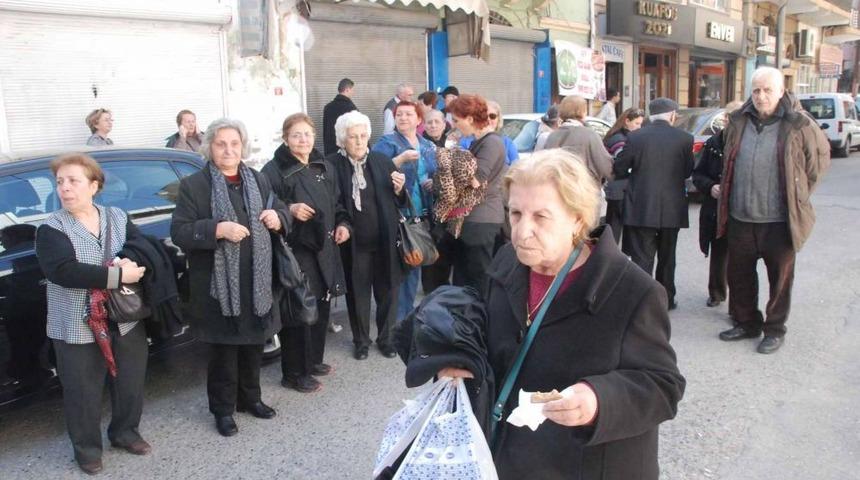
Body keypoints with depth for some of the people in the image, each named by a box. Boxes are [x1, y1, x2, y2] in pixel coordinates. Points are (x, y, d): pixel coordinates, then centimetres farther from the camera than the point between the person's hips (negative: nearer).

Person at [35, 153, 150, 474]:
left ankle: (125, 432, 40)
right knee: (83, 393, 9)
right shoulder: (51, 229, -9)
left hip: (126, 320, 4)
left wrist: (134, 262, -21)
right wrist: (118, 274, -28)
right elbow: (64, 270, -24)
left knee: (130, 384, 16)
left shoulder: (118, 218, 5)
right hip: (77, 328, -3)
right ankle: (87, 448, 30)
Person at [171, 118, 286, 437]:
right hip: (218, 284, -5)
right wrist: (218, 229, -24)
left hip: (257, 282, 5)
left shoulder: (259, 180, 11)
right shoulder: (193, 186, -6)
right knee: (223, 350, 5)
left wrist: (278, 217, -3)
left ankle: (250, 398, 35)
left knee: (254, 343, 17)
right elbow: (179, 232, -11)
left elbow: (282, 212, 21)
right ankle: (223, 409, 22)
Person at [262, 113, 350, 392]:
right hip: (295, 249, -7)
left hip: (325, 247, 7)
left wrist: (343, 224, 5)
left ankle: (313, 360, 33)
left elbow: (336, 203, 21)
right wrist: (289, 210, -28)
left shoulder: (325, 168, 13)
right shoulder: (274, 170, -9)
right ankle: (294, 373, 11)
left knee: (321, 306, 15)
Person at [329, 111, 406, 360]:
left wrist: (399, 190, -11)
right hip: (353, 242, -2)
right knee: (357, 292, 11)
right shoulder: (331, 165, -7)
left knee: (387, 290, 11)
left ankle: (385, 338, 29)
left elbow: (398, 201, 9)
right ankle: (361, 340, 29)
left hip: (385, 239, 2)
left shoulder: (382, 161, 3)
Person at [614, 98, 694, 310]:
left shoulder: (635, 137, -7)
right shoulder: (684, 138, -5)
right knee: (666, 257, 18)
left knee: (641, 258, 1)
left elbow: (618, 170, -2)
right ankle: (666, 299, 31)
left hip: (641, 209, -2)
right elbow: (688, 171, 5)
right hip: (672, 209, 2)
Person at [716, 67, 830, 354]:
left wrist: (800, 195, 6)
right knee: (739, 276, 13)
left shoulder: (798, 125, -6)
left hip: (779, 220, -4)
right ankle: (747, 323, 31)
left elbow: (821, 157, 6)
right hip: (740, 218, 4)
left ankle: (774, 330, 23)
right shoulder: (738, 122, 6)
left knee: (780, 278, 7)